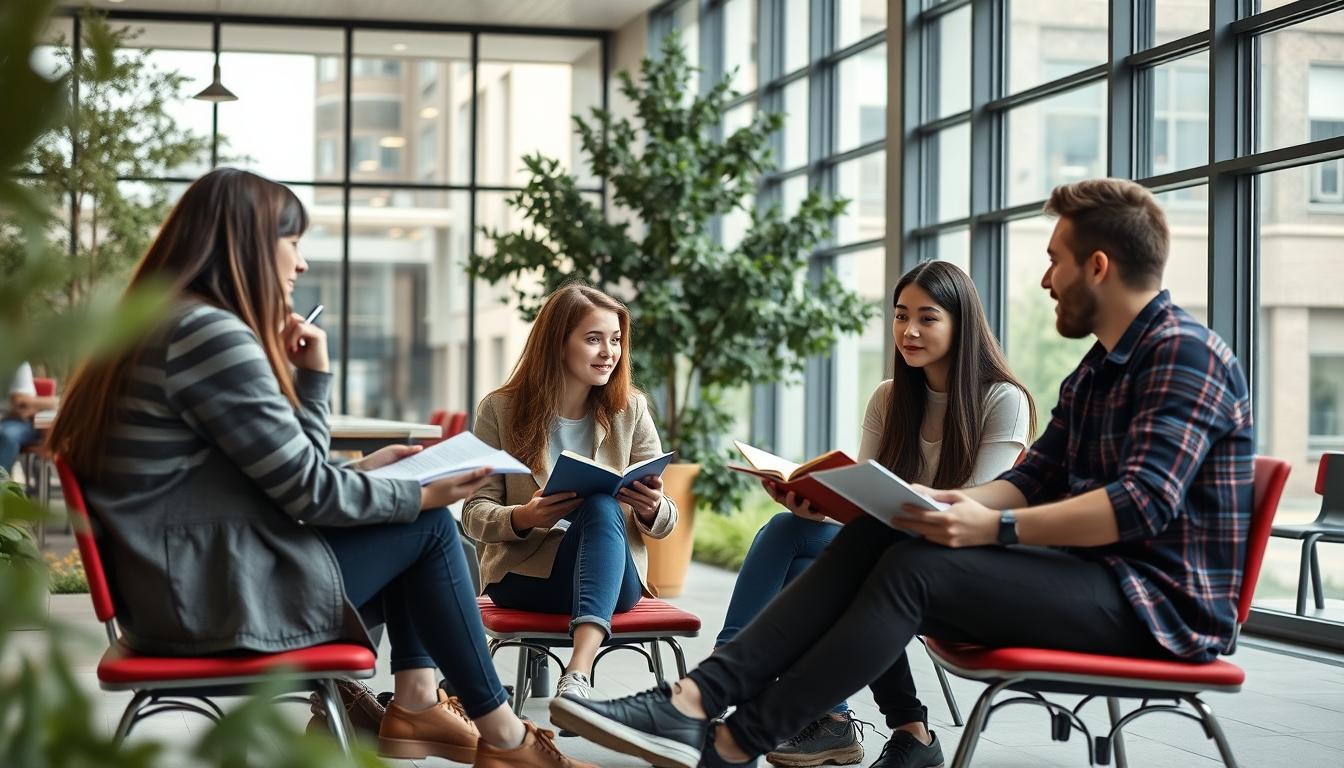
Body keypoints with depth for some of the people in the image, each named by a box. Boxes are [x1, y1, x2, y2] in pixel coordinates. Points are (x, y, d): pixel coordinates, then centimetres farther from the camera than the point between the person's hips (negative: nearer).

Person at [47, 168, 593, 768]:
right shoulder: (212, 334, -17)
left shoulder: (165, 325, 16)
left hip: (171, 585, 10)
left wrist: (312, 373, 7)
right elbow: (306, 491, -15)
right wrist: (422, 495, -3)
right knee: (427, 527, 2)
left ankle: (416, 704, 12)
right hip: (219, 595, -10)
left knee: (408, 519, 18)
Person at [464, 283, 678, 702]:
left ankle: (578, 675, -56)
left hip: (614, 577, 2)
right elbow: (475, 514, -1)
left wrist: (652, 510, -18)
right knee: (600, 508, -32)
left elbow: (664, 522, 8)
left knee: (603, 507, -35)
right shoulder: (499, 410, 2)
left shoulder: (630, 409, 8)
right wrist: (522, 518, -23)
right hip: (524, 574, -2)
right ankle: (579, 677, -44)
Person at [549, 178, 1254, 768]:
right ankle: (697, 700, -20)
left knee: (916, 568, -24)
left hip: (1159, 602, -9)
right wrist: (943, 504, -4)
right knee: (871, 539, -7)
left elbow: (1142, 502, -24)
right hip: (1091, 577, 9)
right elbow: (1031, 481, 14)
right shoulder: (1097, 371, 21)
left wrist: (995, 528, -29)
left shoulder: (1185, 355, -11)